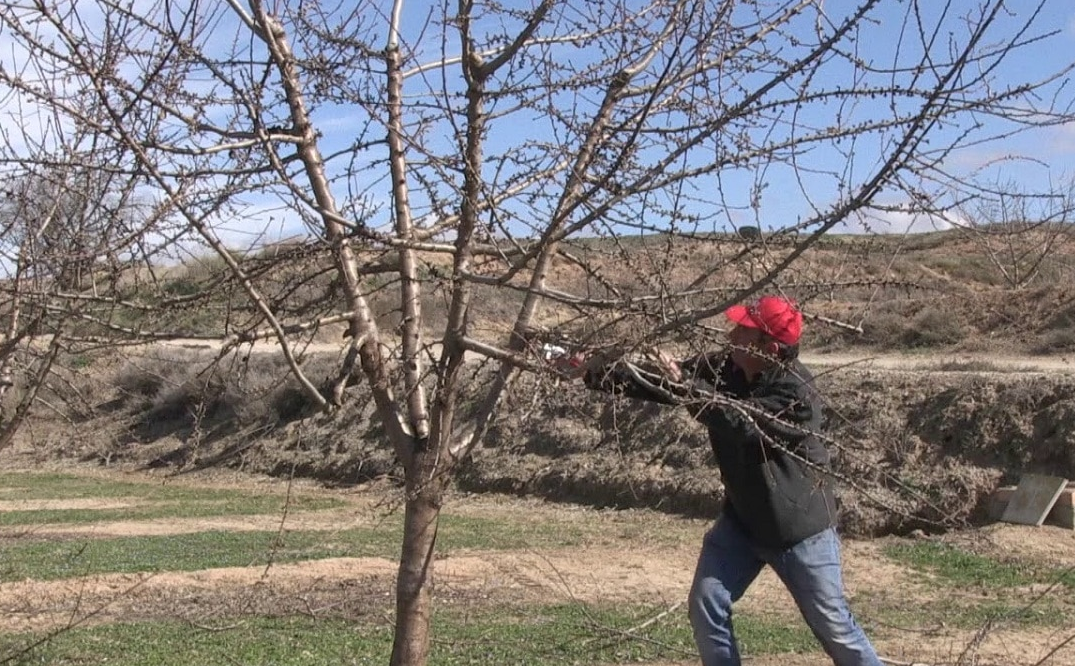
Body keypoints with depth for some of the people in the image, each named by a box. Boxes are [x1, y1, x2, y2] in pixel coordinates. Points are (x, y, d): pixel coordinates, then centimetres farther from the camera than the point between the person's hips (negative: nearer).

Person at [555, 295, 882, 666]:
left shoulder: (797, 393, -27)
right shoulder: (722, 369, -7)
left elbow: (742, 425, -39)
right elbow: (655, 382, -5)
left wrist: (686, 386, -43)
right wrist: (592, 372, -12)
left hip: (799, 529, -6)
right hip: (741, 519, 6)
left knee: (832, 625, 5)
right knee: (706, 605, 0)